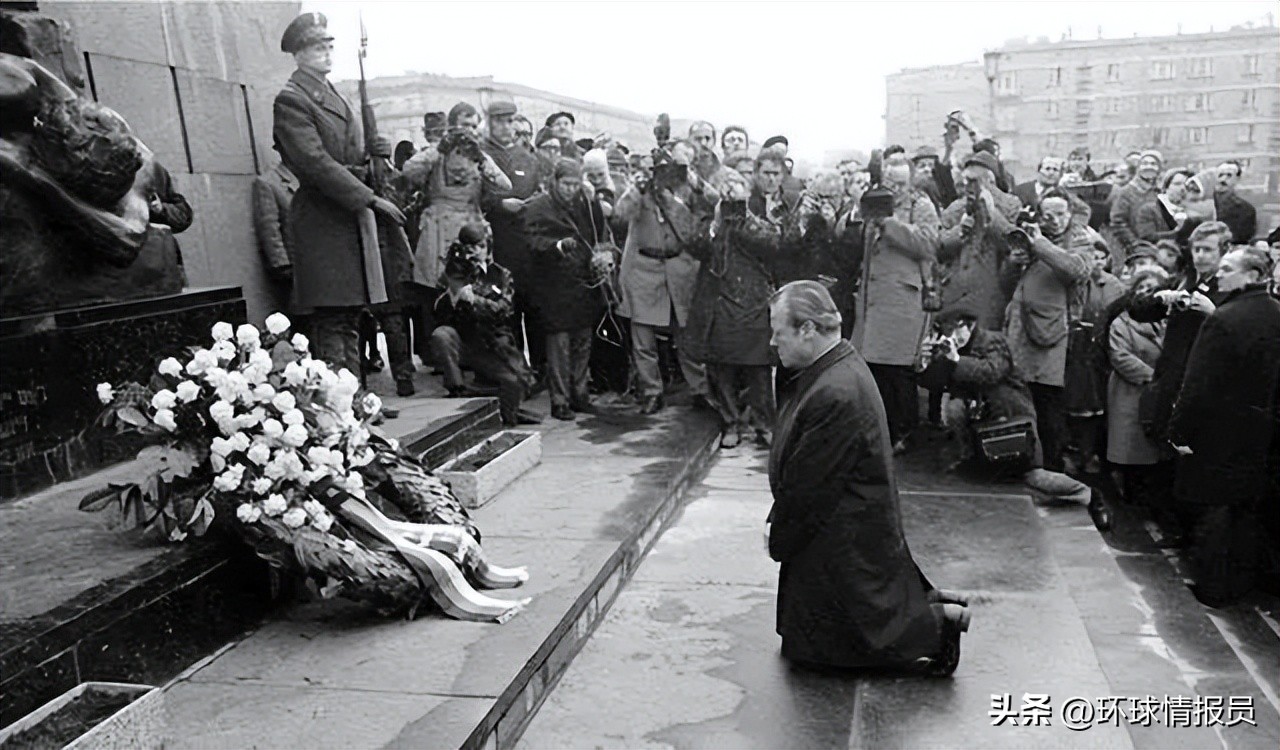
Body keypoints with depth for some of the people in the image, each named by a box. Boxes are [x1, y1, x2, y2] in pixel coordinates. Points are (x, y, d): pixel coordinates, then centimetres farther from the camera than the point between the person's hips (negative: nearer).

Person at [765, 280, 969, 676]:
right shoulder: (843, 363, 1)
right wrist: (779, 521, 6)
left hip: (844, 540, -10)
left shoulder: (833, 395, -32)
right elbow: (797, 473, 7)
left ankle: (940, 623, 10)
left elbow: (807, 487, -23)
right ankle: (929, 603, 24)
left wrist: (779, 537, -7)